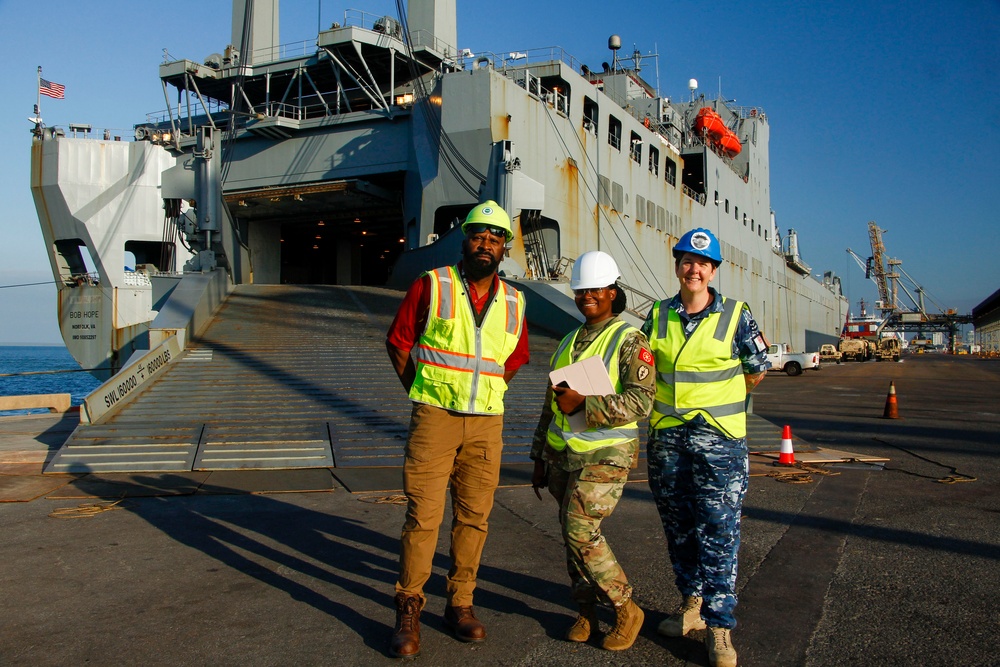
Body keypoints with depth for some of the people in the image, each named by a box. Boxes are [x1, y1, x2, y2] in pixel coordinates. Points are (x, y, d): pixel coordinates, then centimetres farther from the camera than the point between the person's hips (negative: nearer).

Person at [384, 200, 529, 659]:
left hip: (486, 423, 4)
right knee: (423, 515, -4)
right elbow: (397, 343, 2)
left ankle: (460, 604, 22)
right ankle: (408, 610, 9)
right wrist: (423, 395, 2)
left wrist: (486, 393, 12)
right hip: (434, 417, -3)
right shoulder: (432, 285, -3)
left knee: (473, 517, 8)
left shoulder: (513, 303, 7)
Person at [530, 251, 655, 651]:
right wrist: (540, 460, 18)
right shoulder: (568, 344, 14)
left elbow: (641, 401, -19)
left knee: (581, 531, -13)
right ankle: (586, 611, 23)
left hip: (605, 455, -6)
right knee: (573, 535, 9)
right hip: (562, 455, 7)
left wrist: (583, 403, -25)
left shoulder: (629, 340, -7)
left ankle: (625, 609, 5)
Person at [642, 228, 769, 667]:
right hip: (666, 437, 4)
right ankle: (692, 604, 28)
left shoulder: (736, 315, -2)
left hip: (719, 439, -3)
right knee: (678, 528, 13)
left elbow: (756, 371, 6)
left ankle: (719, 627, 3)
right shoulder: (657, 317, 6)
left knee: (718, 532, -5)